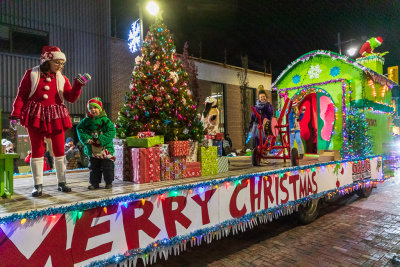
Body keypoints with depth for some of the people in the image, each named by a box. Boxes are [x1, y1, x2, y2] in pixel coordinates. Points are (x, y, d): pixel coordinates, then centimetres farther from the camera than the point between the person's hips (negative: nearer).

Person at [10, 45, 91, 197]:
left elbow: (71, 98, 0)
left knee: (59, 150, 2)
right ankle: (38, 185, 10)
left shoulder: (62, 79, 10)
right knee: (37, 150, 1)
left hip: (56, 117, 2)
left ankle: (61, 183, 13)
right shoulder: (31, 74, 5)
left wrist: (78, 85, -14)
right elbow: (21, 95, 2)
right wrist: (16, 114, -7)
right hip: (35, 116, -1)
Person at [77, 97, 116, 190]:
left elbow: (111, 131, -14)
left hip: (105, 148, -4)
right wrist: (86, 139, -10)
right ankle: (94, 183, 25)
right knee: (93, 167, 13)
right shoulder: (86, 120, 4)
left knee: (107, 167, 5)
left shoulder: (105, 120, -9)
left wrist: (101, 140, -19)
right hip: (92, 149, 4)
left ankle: (109, 182, 19)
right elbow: (79, 129, 5)